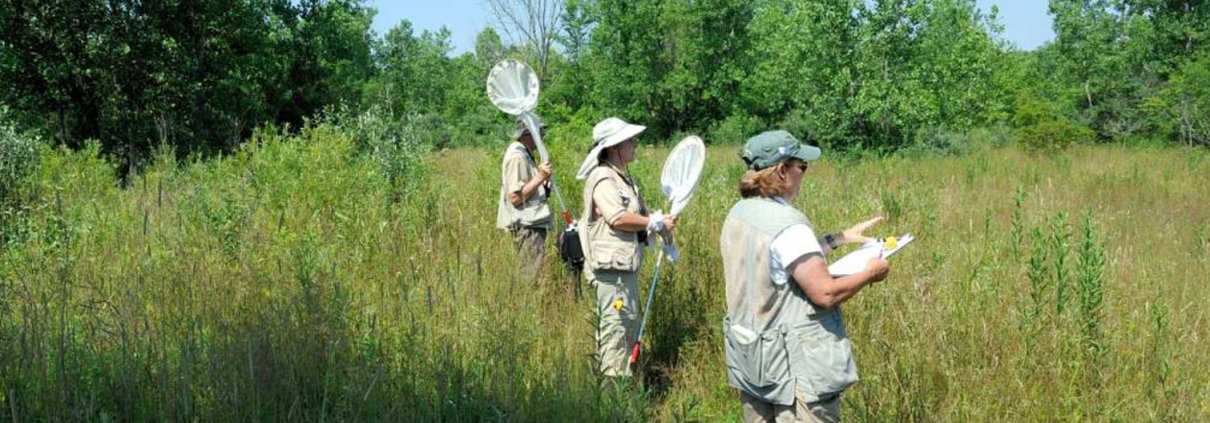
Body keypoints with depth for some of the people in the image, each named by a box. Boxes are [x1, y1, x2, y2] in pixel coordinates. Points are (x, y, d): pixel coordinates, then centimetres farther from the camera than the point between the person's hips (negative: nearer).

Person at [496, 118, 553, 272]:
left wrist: (540, 175, 7)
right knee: (532, 275, -9)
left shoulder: (525, 155, 17)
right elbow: (515, 197, -21)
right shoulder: (517, 156, -15)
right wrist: (540, 178, -20)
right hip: (527, 225, -10)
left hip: (533, 223, 10)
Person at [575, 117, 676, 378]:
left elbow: (638, 214, 24)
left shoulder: (622, 178, 19)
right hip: (611, 266, -11)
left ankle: (622, 375, 25)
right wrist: (656, 223, -14)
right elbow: (618, 218, -24)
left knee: (629, 324, 16)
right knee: (616, 324, -8)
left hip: (627, 265, 11)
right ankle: (615, 379, -4)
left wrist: (659, 225, 4)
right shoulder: (602, 178, -14)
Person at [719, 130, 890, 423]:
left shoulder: (739, 215, 6)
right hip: (794, 366, -9)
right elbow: (825, 293, -22)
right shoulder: (787, 225, -22)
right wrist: (870, 273, -7)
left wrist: (840, 238, 18)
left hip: (750, 357, 9)